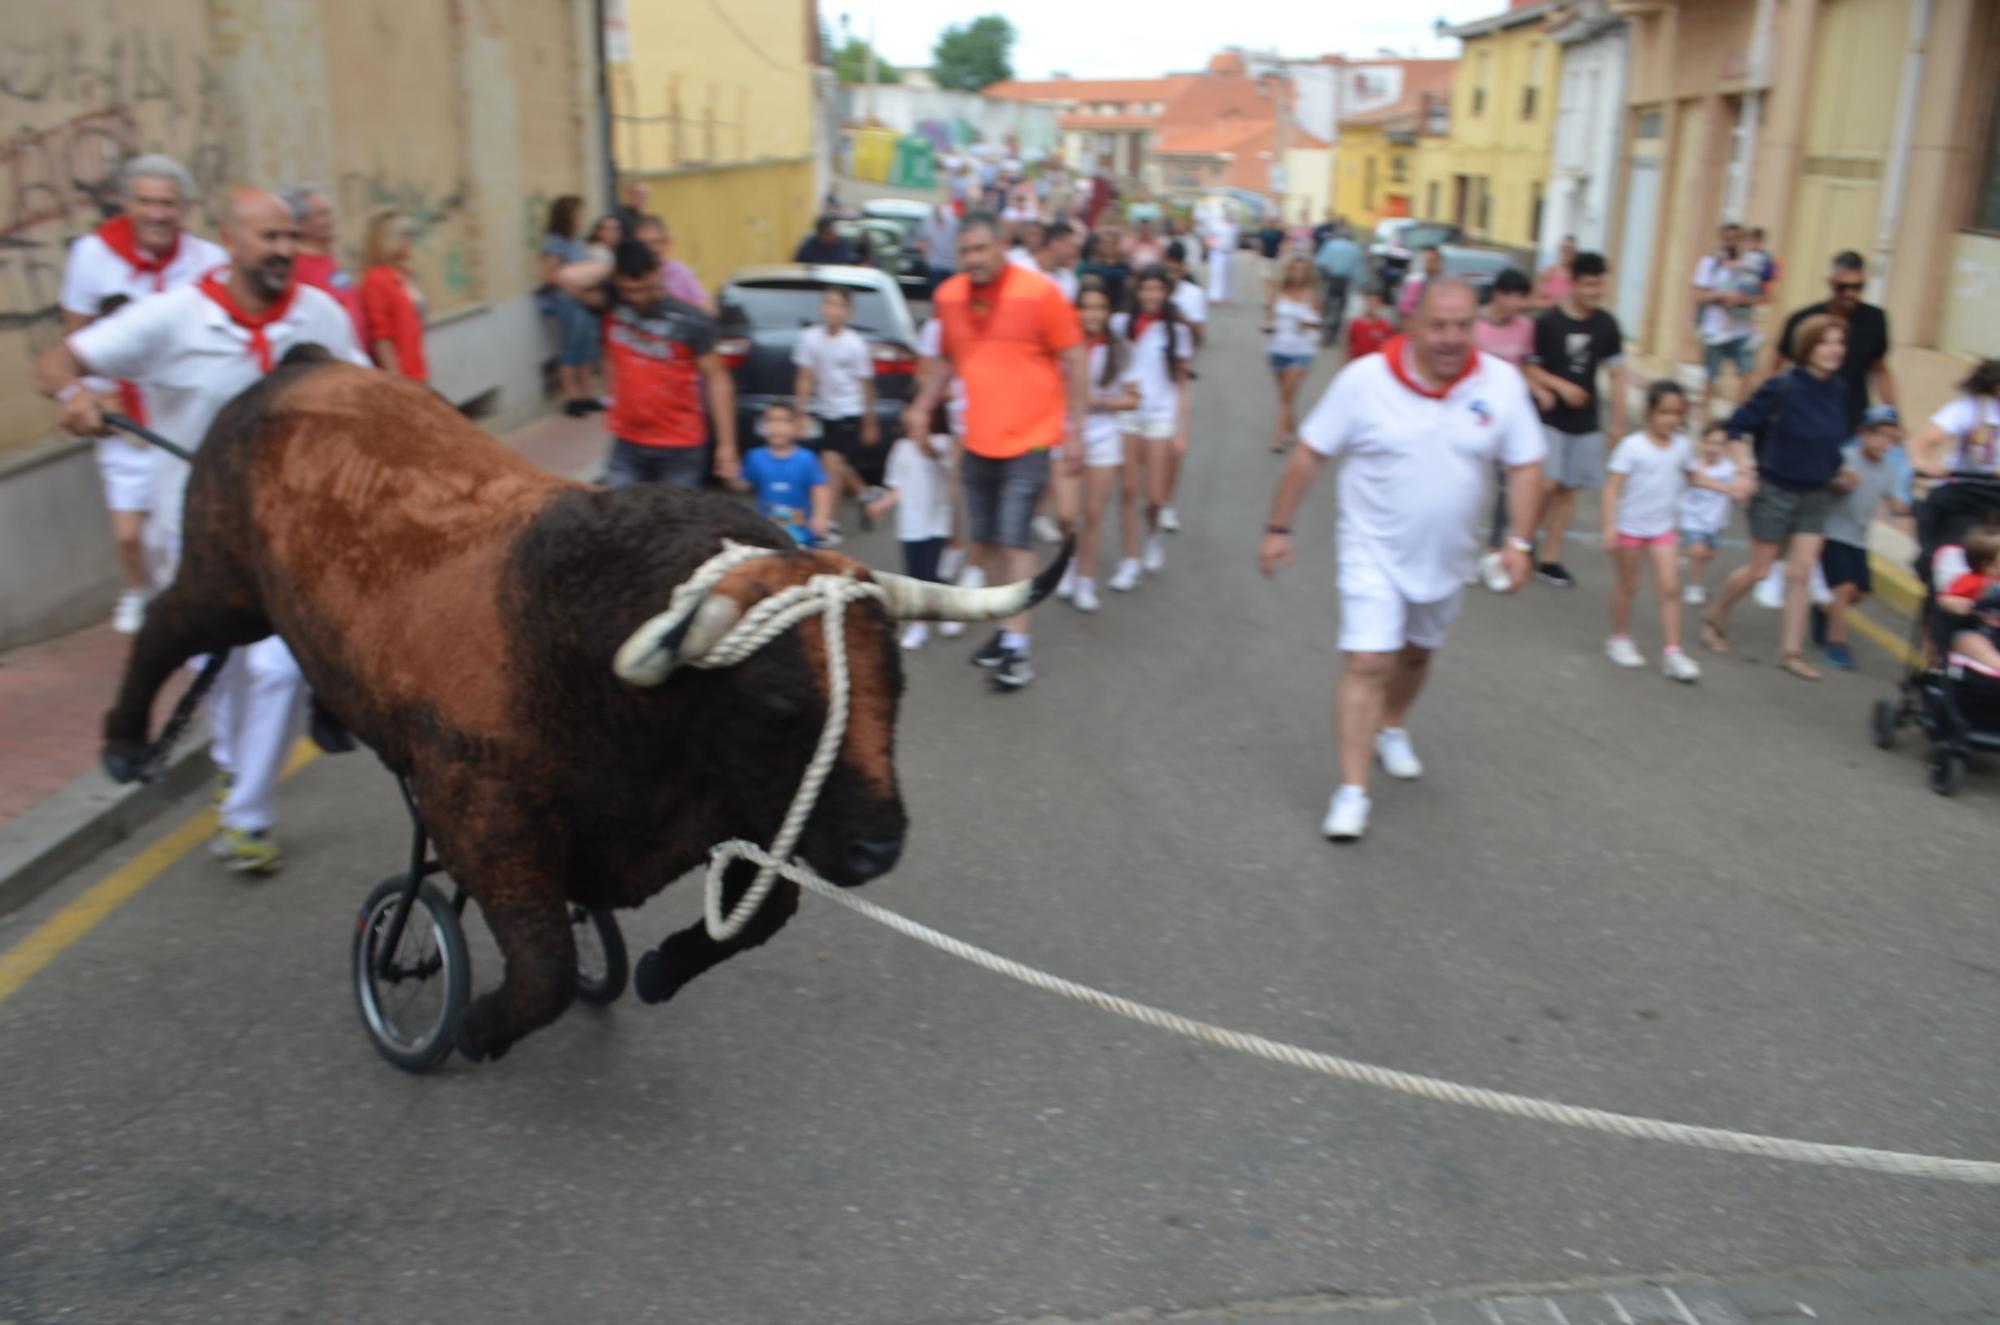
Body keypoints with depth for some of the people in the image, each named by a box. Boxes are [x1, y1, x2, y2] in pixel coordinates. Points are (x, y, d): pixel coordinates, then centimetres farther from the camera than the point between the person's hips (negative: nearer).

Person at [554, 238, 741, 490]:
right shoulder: (611, 304, -4)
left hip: (679, 448, -3)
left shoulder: (690, 320, -12)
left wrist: (726, 445, -10)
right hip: (627, 443, 3)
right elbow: (568, 277, -20)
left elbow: (716, 379, -8)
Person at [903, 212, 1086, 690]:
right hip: (977, 440, 6)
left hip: (1028, 439, -6)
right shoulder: (948, 296, 4)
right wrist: (922, 406, 4)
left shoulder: (1038, 292, -11)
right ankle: (1007, 627, 28)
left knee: (1013, 539, -9)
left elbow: (1073, 359, -7)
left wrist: (1074, 430, -10)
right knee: (983, 542, 11)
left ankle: (1018, 645, -2)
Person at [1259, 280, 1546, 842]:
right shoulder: (1364, 379, -17)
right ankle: (1352, 791, -8)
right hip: (1374, 553, -4)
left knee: (1417, 653, 22)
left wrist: (1519, 541, -9)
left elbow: (1524, 466, 0)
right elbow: (1309, 454, -9)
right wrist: (1278, 528, -7)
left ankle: (1392, 728, 50)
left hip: (1446, 558, 4)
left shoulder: (1502, 384, -10)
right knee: (1367, 664, -13)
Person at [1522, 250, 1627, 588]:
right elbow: (1528, 367, -5)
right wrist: (1560, 386, -18)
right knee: (1548, 484, -15)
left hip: (1586, 422, 4)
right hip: (1550, 418, -4)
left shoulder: (1607, 325, 3)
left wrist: (1618, 421, 6)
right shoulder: (1548, 322, -8)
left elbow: (1616, 374, 9)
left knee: (1569, 490, 6)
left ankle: (1549, 560, 13)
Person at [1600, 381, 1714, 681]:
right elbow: (1613, 487, -16)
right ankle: (1619, 640, 29)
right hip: (1630, 527, -4)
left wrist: (1724, 487, 8)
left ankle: (1673, 651, -1)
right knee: (1627, 585, 10)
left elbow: (1692, 476, 20)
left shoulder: (1682, 446, 1)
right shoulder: (1632, 446, -15)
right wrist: (1609, 527, -22)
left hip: (1663, 528, 4)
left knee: (1670, 588, -3)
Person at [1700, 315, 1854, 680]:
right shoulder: (1782, 388, -17)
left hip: (1817, 494, 4)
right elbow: (1738, 426, -11)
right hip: (1777, 490, -4)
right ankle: (1715, 616, 32)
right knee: (1759, 570, 5)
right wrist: (1744, 465, -21)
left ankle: (1793, 652, 11)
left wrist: (1838, 470, 6)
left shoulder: (1838, 392, -1)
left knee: (1802, 573, 3)